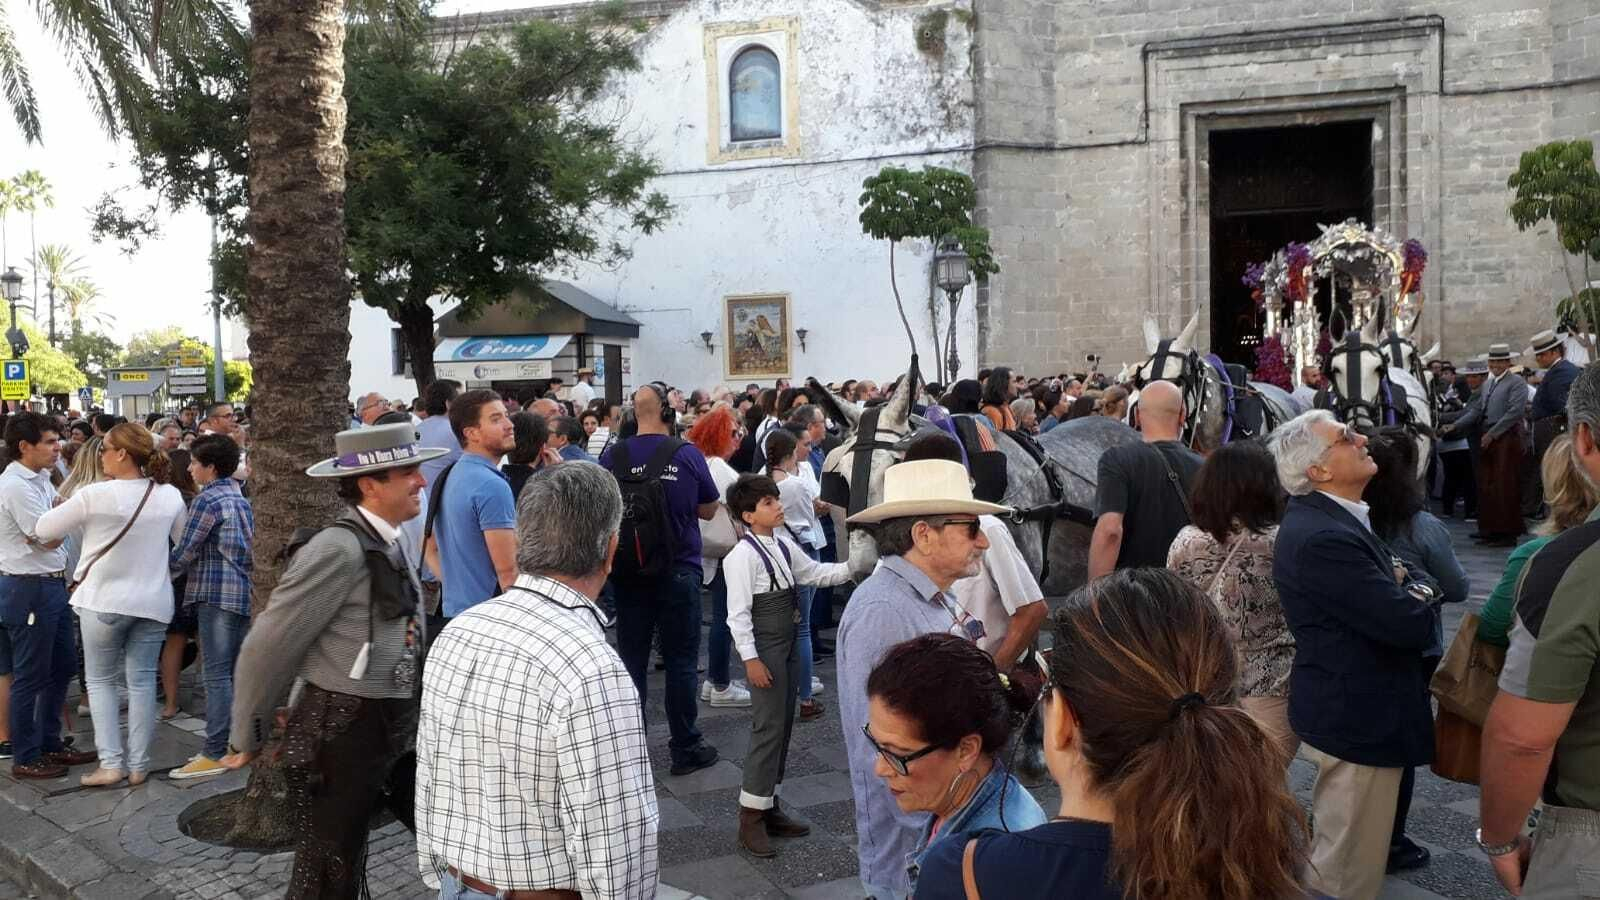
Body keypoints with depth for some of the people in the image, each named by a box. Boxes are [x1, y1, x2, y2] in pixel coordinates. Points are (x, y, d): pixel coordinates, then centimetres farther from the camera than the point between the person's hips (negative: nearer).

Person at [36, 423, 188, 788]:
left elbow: (43, 530, -5)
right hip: (153, 600, 3)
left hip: (105, 600, -3)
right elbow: (186, 541, 12)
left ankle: (111, 762, 6)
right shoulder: (170, 495, -3)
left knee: (100, 680, 11)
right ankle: (138, 765, 12)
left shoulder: (95, 494, -15)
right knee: (142, 681, 8)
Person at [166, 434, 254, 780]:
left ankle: (214, 754, -6)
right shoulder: (241, 498, 17)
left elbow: (185, 551, -8)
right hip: (245, 590, 9)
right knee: (238, 671, 11)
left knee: (217, 674, -7)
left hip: (218, 594, -8)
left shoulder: (208, 499, -9)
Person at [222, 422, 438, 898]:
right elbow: (267, 646, -16)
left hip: (390, 728, 8)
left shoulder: (388, 543, 7)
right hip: (341, 732, -8)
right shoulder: (339, 549, -20)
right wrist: (247, 740, -5)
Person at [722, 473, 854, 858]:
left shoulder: (784, 545, 7)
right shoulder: (743, 556, -18)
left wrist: (851, 568, 3)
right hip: (765, 648, -9)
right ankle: (751, 818, 3)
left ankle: (770, 807, 25)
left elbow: (814, 572, 17)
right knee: (769, 728, -7)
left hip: (790, 645, 9)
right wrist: (750, 658, -19)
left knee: (783, 726, 13)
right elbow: (738, 612, -18)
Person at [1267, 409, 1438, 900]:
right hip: (1359, 719, -10)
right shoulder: (1322, 538, -28)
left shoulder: (1327, 516, 6)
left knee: (1339, 853, 26)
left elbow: (1384, 594, 12)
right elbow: (1410, 624, -28)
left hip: (1349, 709, 10)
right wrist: (1415, 595, -7)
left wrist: (1403, 586, -10)